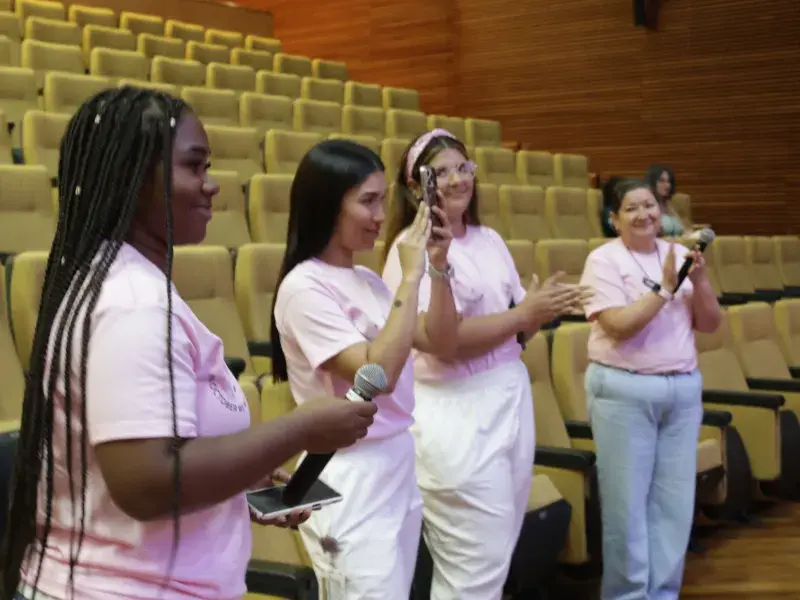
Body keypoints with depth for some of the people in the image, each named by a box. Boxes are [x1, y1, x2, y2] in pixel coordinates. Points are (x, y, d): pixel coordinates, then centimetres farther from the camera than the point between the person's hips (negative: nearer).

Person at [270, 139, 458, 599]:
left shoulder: (367, 280, 6)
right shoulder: (304, 287, -16)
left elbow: (439, 341, 11)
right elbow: (377, 372, -25)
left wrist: (440, 266, -1)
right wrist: (411, 276, -21)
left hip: (400, 466, 8)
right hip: (351, 480, -8)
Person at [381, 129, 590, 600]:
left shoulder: (490, 239, 10)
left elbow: (514, 330, 14)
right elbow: (445, 341, -21)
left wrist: (544, 310, -7)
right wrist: (525, 313, -16)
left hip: (513, 399, 8)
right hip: (457, 413, -8)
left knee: (496, 556, 18)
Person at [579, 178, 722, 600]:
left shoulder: (678, 253, 9)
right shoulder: (604, 259, -5)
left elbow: (710, 324, 8)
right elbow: (619, 326, -15)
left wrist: (699, 282, -8)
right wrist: (665, 287, -16)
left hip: (683, 389, 5)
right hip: (624, 391, -5)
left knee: (675, 500, 7)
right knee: (627, 502, 1)